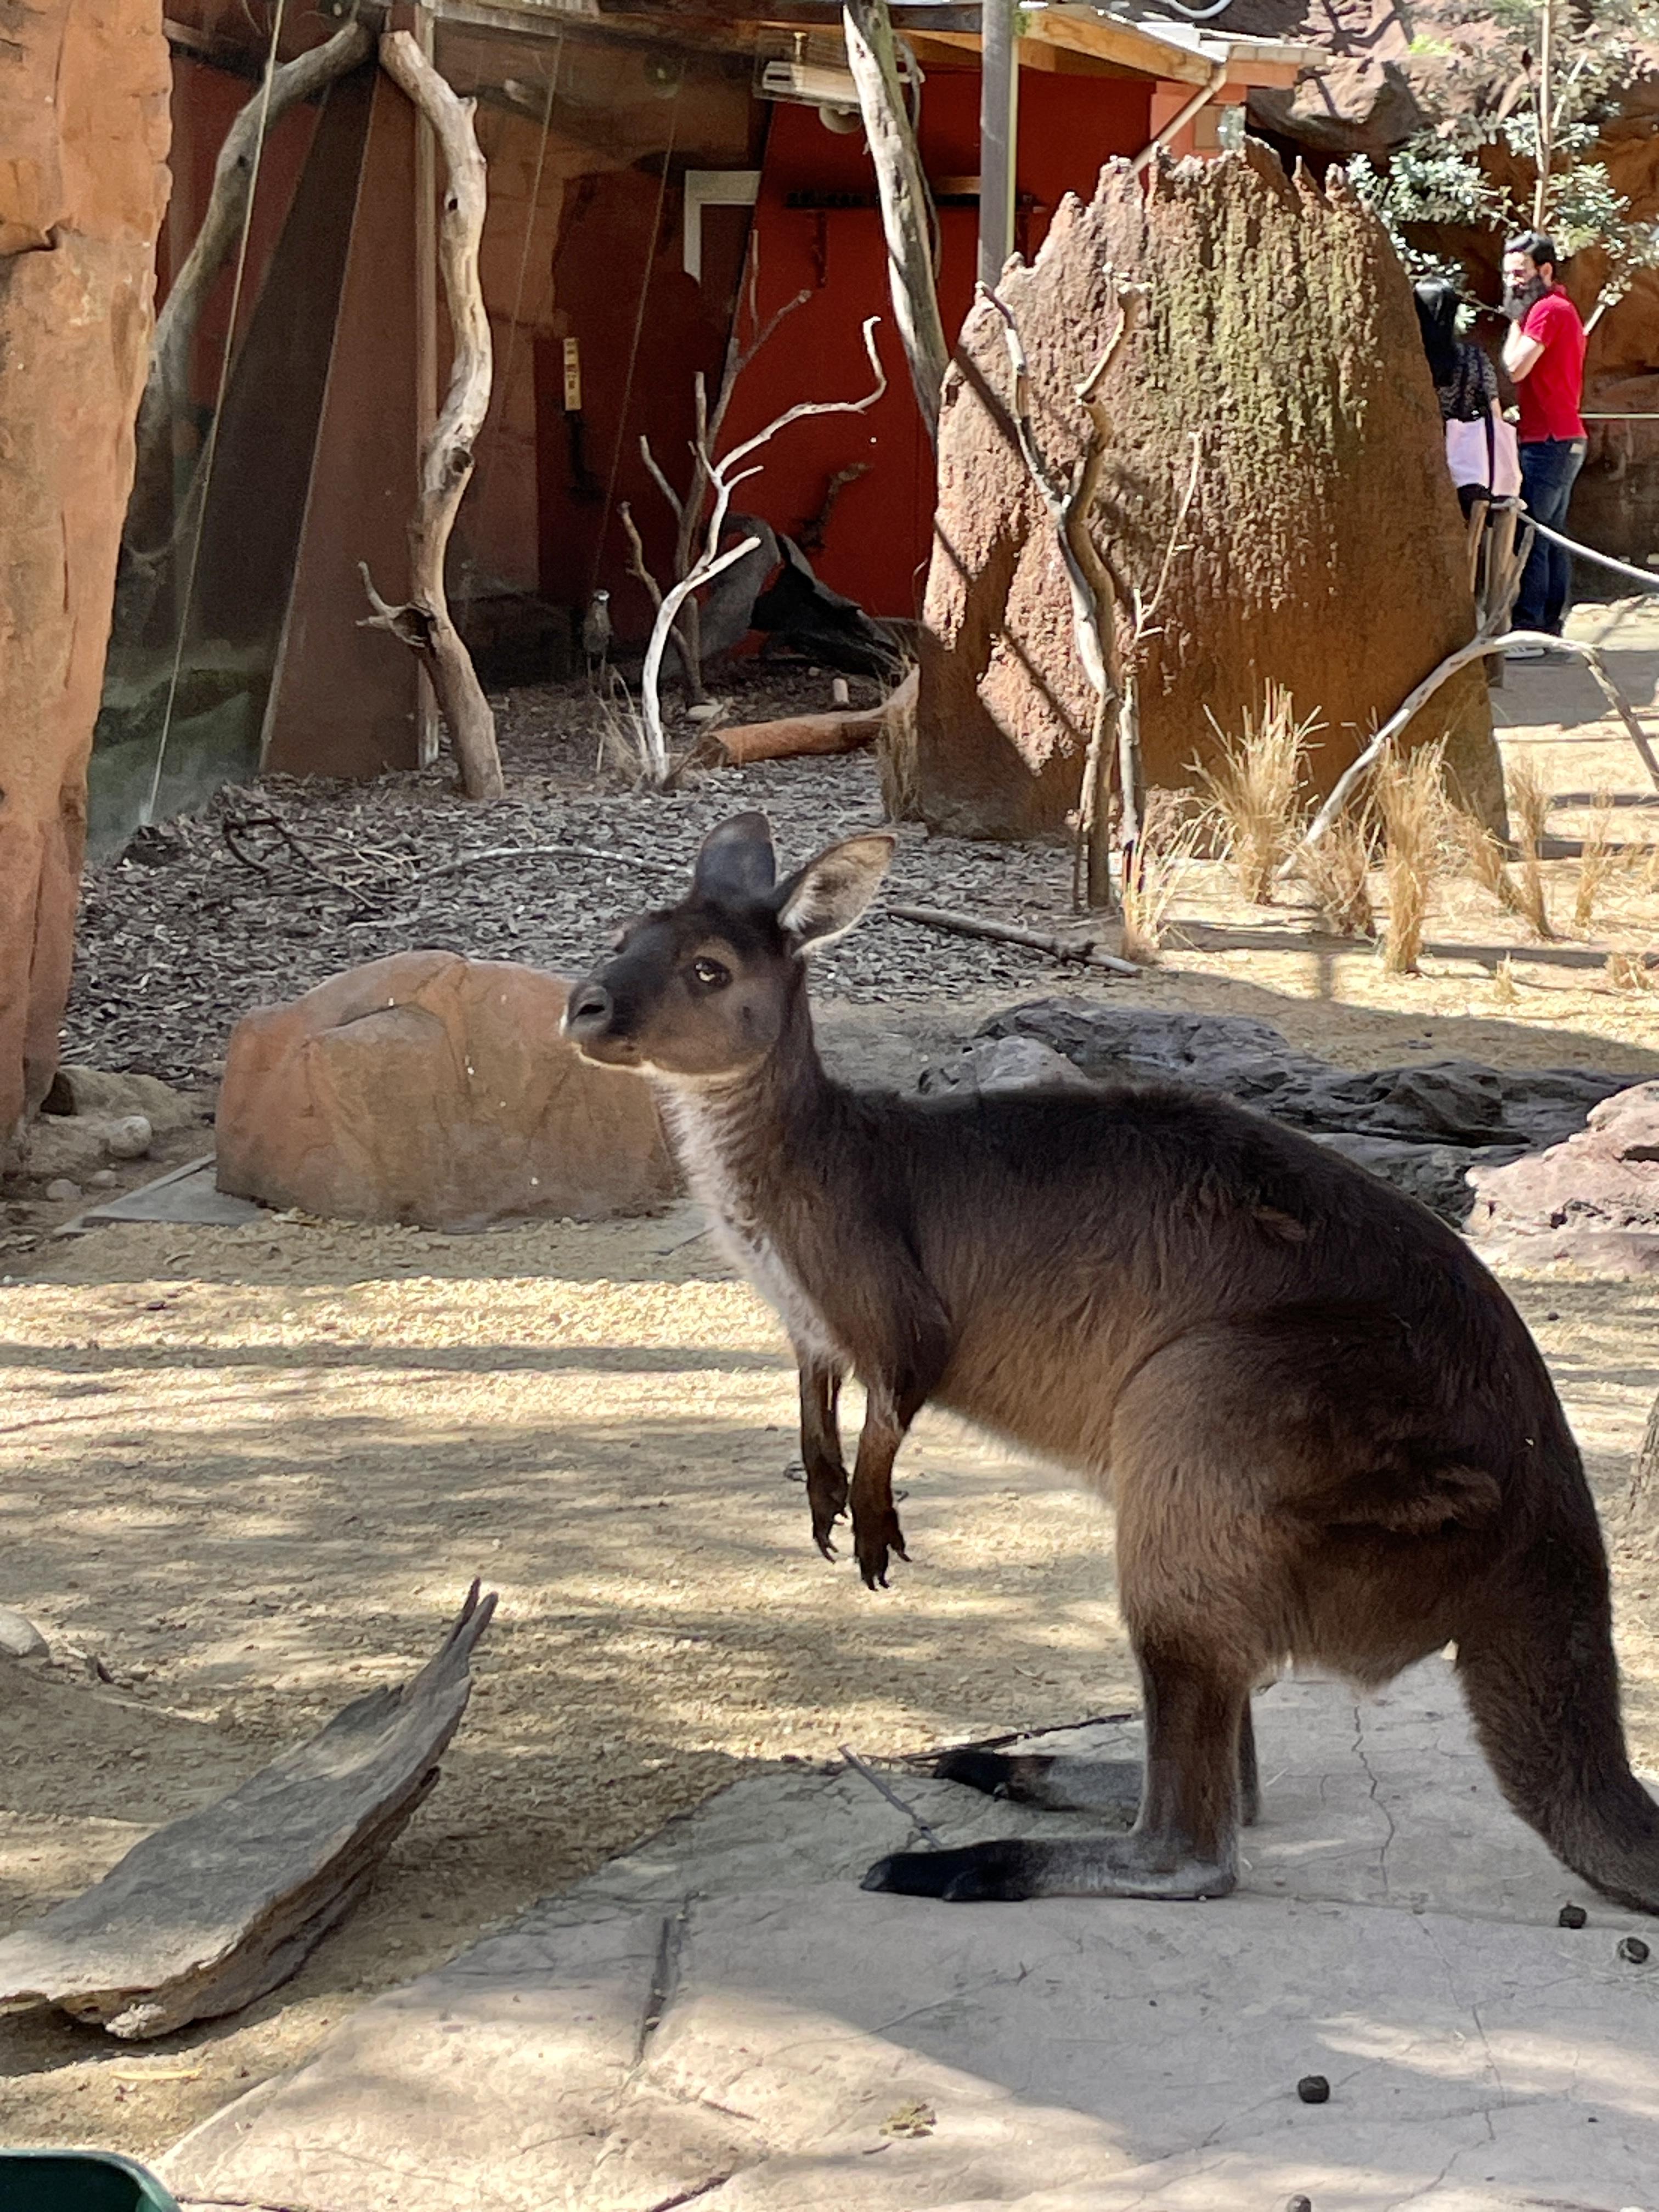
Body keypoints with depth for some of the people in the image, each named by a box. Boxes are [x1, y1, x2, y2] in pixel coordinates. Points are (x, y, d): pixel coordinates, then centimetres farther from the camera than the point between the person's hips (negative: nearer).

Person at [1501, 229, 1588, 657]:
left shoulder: (1547, 309, -12)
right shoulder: (1562, 308, 21)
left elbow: (1516, 367, -17)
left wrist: (1516, 322, -8)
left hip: (1549, 441, -11)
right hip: (1564, 439, 11)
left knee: (1530, 538, -12)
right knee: (1552, 538, 12)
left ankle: (1527, 633, -14)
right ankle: (1552, 628, 16)